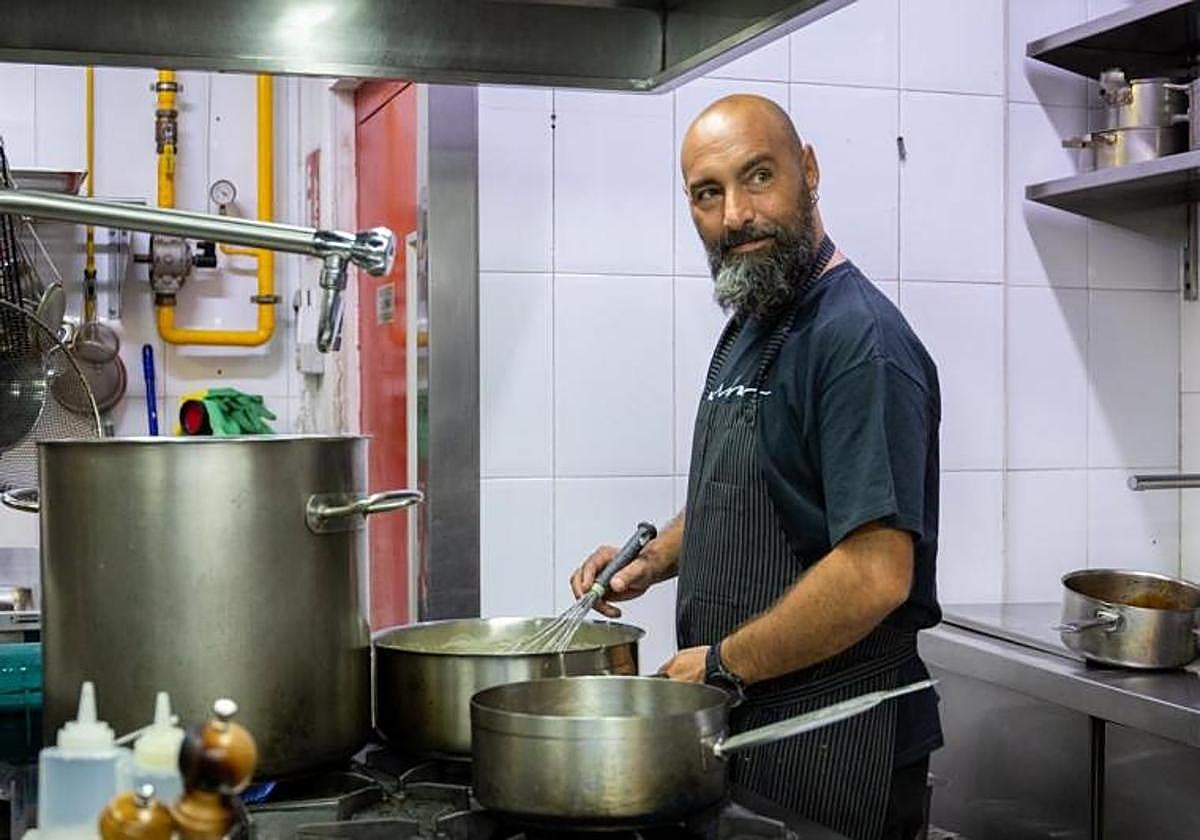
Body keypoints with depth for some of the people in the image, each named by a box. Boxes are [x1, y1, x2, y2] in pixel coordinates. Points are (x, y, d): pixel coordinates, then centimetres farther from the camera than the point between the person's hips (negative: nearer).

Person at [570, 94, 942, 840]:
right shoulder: (747, 330, 11)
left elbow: (876, 575, -27)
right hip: (737, 721, 9)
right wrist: (655, 558, 6)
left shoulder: (859, 338, -19)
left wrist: (720, 663, -17)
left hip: (830, 744, -9)